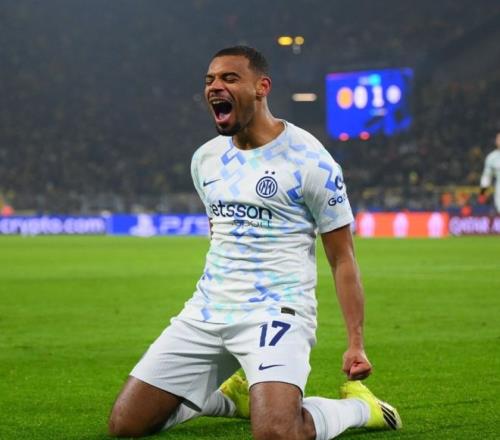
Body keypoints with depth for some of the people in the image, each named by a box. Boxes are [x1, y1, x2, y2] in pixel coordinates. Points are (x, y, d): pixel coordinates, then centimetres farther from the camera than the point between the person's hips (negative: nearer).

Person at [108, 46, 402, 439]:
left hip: (275, 313, -6)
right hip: (205, 313, 7)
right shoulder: (204, 159, 11)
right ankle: (232, 396, 24)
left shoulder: (308, 159, -8)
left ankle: (357, 406, 2)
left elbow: (342, 259, -5)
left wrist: (356, 343, -11)